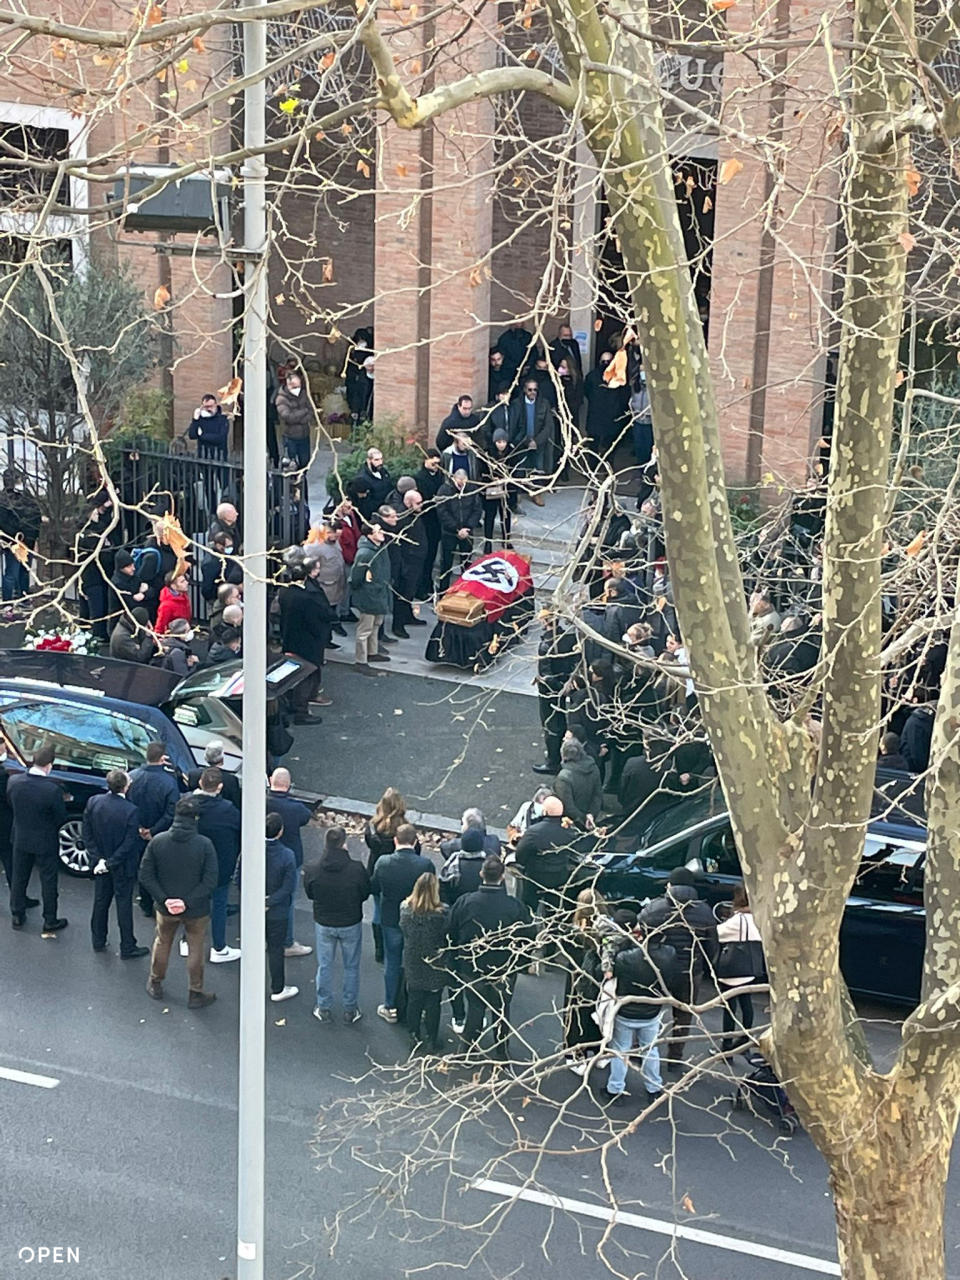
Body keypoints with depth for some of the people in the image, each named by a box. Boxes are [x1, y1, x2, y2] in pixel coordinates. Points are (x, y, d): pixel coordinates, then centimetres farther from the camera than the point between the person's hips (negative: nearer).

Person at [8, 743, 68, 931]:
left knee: (19, 878, 22)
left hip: (20, 840, 4)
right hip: (45, 842, -4)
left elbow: (11, 805, 1)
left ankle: (17, 916, 36)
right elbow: (61, 818, -16)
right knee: (48, 882, 14)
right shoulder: (52, 789, -30)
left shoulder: (14, 781, -17)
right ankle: (50, 921, 26)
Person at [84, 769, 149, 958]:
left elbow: (87, 834, -6)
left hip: (100, 862, 4)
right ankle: (127, 947, 18)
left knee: (101, 901, 20)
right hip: (122, 865, -4)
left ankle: (98, 941, 34)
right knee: (124, 904, 8)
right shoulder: (130, 811, -26)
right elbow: (129, 844, -22)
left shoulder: (93, 802, -12)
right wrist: (111, 863, -13)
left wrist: (98, 858, -4)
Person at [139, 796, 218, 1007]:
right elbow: (210, 880, -20)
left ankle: (155, 985, 41)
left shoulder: (157, 841, -13)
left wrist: (164, 899, -11)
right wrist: (188, 901, -17)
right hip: (197, 910, -2)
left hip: (165, 908, 2)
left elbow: (145, 875, -10)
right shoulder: (204, 845, -20)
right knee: (195, 950, 16)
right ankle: (196, 994, 26)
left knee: (162, 944, 25)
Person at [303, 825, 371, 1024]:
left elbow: (309, 894, -3)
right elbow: (365, 893, -9)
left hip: (323, 924, 1)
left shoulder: (312, 869, -20)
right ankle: (350, 1010, 29)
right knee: (351, 967, 18)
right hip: (351, 924, -1)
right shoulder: (356, 869, -25)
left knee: (324, 966, 19)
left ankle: (324, 1009, 31)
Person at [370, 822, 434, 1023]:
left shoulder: (383, 863, -18)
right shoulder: (425, 864, -21)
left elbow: (374, 888, -2)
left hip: (390, 921, 0)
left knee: (392, 963, 17)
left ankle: (390, 1007, 29)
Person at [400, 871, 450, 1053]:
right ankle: (431, 1041, 21)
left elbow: (404, 931, -1)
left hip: (412, 964, 3)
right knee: (433, 1003, 11)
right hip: (435, 968, -3)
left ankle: (414, 1036, 30)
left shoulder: (405, 908, -15)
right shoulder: (441, 913, -25)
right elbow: (448, 937, -14)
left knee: (414, 999, 19)